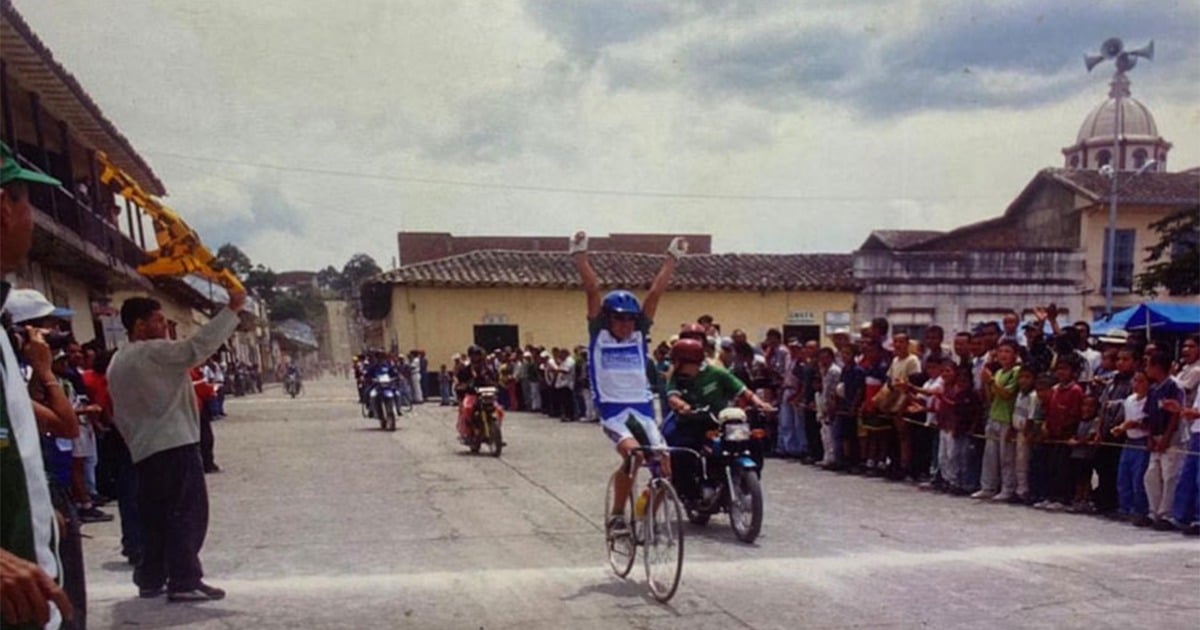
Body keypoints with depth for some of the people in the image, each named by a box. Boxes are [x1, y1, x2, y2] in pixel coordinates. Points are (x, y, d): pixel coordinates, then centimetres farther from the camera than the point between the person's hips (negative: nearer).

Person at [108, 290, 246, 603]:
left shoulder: (117, 363, 17)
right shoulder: (154, 352, -11)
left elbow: (120, 414, 20)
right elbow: (198, 347, -23)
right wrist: (232, 309, -21)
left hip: (145, 450, 9)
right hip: (175, 444, -9)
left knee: (155, 516, 14)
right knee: (187, 513, -7)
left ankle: (150, 579, 17)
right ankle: (184, 581, -8)